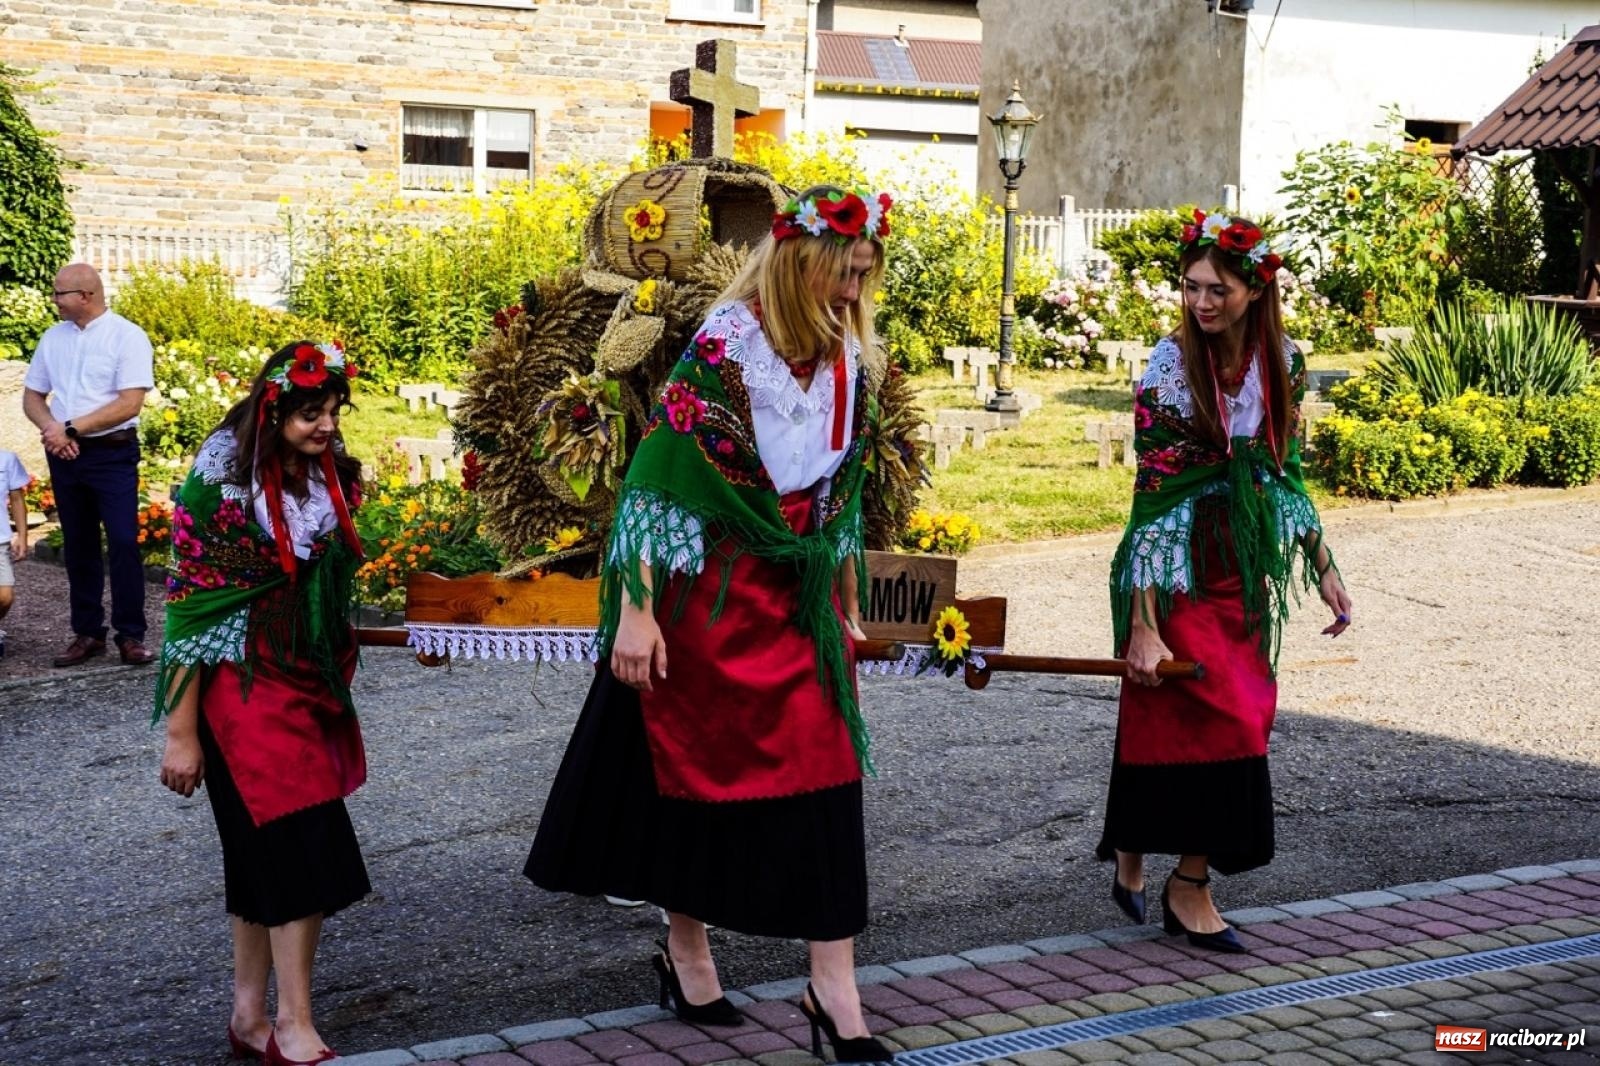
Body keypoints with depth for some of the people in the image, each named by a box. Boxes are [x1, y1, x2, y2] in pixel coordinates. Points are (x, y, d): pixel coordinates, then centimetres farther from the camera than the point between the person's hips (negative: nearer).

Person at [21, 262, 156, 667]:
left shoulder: (127, 336, -8)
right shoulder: (53, 337, 10)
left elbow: (129, 404, -15)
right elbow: (32, 396, 13)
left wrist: (71, 429, -15)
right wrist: (50, 429, -8)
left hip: (112, 454, -5)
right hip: (64, 455, 6)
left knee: (123, 544, -8)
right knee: (78, 547, 10)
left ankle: (130, 636, -2)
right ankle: (87, 633, 17)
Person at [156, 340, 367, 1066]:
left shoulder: (328, 473, 4)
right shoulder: (223, 484, -16)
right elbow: (192, 608, -15)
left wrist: (336, 687, 21)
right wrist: (180, 732, -14)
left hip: (311, 683, 7)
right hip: (246, 687, -7)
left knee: (266, 854, 13)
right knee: (304, 850, -9)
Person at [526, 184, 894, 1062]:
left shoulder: (845, 355, 5)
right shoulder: (725, 346, -15)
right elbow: (657, 476, -17)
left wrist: (848, 603, 19)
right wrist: (635, 610, -20)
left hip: (802, 595, 6)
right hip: (712, 591, -6)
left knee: (824, 776, 0)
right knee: (695, 764, 7)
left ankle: (833, 989, 4)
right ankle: (686, 951, 26)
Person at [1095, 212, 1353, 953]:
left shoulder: (1281, 363, 0)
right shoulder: (1171, 369, -16)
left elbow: (1287, 473, 12)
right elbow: (1151, 500, -18)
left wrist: (1323, 569, 12)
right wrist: (1143, 625, -21)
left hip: (1246, 572, 5)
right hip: (1183, 572, -5)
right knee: (1222, 722, -6)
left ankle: (1132, 855, 24)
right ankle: (1188, 887, 10)